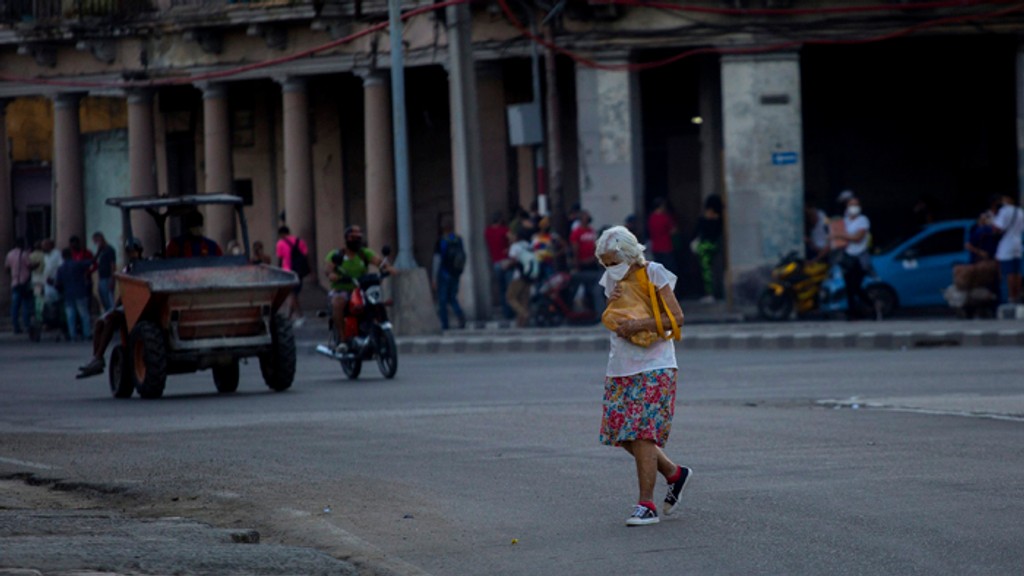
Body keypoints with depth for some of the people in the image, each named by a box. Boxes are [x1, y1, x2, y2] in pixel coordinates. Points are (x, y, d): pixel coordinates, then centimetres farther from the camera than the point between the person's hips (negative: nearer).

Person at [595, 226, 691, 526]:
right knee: (621, 433, 5)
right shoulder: (613, 280, 11)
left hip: (654, 367, -8)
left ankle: (647, 505, -11)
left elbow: (677, 317, -14)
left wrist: (639, 324, -22)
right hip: (621, 367, 8)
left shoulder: (653, 274, -8)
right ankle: (674, 473, 24)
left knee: (641, 433, -13)